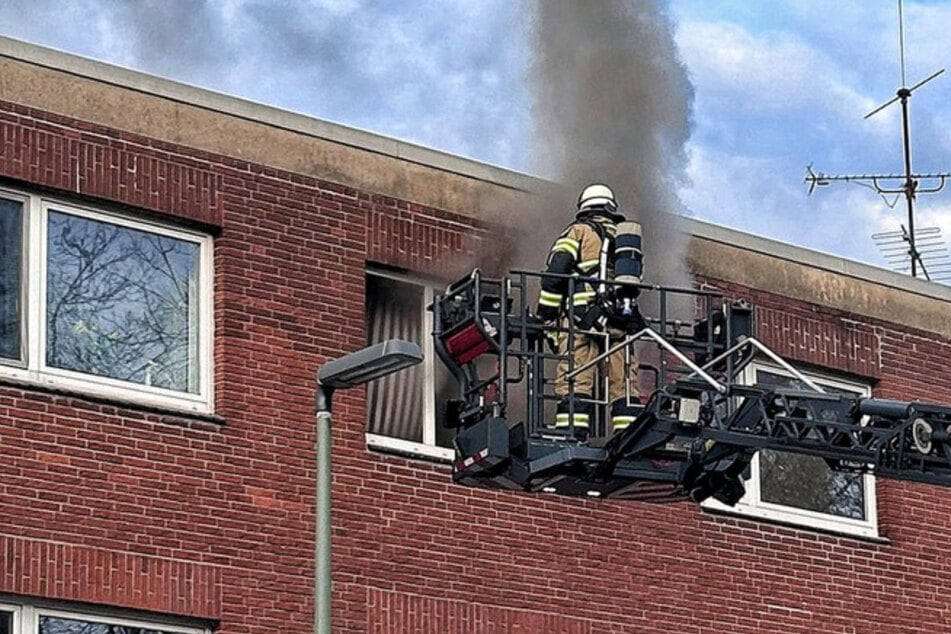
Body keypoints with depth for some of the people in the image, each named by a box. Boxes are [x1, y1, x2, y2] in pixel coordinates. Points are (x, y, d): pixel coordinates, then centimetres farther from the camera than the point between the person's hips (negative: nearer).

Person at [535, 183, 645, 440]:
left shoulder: (578, 231, 9)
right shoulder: (627, 236, 25)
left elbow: (554, 274, -1)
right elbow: (636, 278, 24)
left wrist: (545, 317, 1)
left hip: (583, 317, -4)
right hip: (622, 319, 4)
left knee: (575, 380, -11)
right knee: (624, 383, 3)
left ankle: (571, 434, -23)